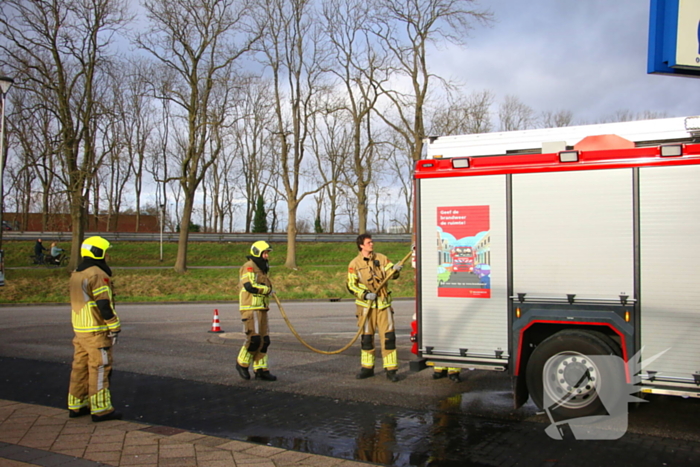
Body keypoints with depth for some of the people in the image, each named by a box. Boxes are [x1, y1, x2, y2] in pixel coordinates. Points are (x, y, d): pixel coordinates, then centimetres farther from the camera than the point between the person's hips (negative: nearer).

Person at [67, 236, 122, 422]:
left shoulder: (76, 274, 14)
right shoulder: (98, 275, -15)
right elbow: (104, 305, -19)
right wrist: (114, 328, -13)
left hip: (79, 330, 9)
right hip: (96, 331, -9)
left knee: (80, 366, 14)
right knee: (99, 369, -4)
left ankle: (76, 406, 21)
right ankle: (101, 409, 0)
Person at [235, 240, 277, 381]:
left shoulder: (261, 269, 21)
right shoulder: (249, 267, -10)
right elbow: (250, 286, -24)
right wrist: (268, 289, -12)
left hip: (261, 310, 9)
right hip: (251, 309, -9)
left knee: (263, 341, 6)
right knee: (254, 339, -14)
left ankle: (261, 370, 9)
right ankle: (242, 364, 4)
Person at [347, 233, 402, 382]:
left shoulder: (381, 258, 5)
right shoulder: (355, 264, -2)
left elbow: (391, 274, 0)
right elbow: (351, 285, -4)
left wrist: (395, 269, -23)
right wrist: (365, 294, -17)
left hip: (383, 304, 1)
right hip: (366, 305, -1)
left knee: (388, 335, -5)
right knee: (366, 337, 9)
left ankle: (391, 369, 0)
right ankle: (367, 368, 23)